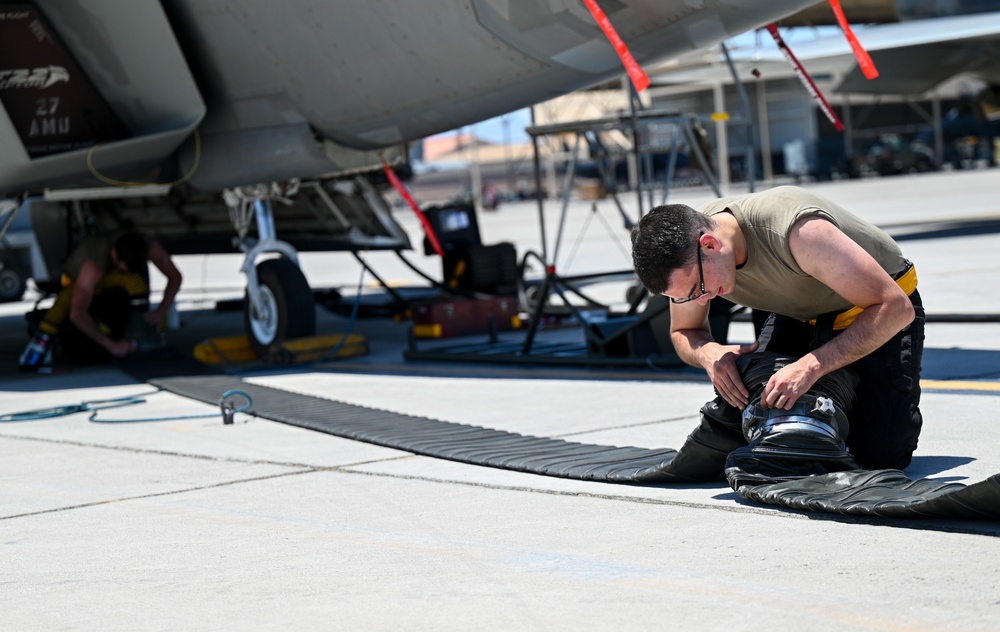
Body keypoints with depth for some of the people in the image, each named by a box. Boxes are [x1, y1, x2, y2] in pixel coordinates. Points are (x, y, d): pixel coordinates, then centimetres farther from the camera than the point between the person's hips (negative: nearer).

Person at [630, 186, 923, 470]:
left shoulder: (798, 231, -40)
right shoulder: (686, 255, -21)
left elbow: (896, 307, -38)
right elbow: (683, 333, -1)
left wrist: (811, 366, -47)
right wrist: (709, 353, -27)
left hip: (876, 312, -5)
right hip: (798, 315, 6)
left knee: (880, 453, -20)